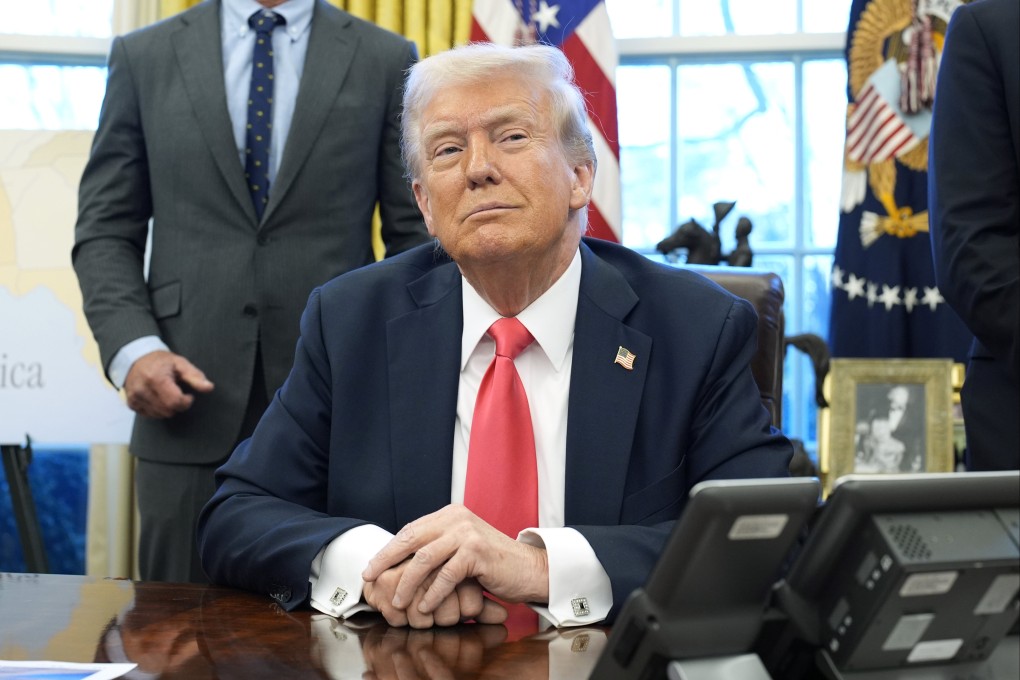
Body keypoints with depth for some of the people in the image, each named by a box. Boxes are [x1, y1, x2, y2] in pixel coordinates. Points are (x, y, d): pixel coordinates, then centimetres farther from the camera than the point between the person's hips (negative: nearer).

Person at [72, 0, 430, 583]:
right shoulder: (145, 56, 10)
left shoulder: (387, 61, 7)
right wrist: (131, 348, -7)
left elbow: (417, 238, 6)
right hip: (192, 407, 1)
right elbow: (106, 231, 9)